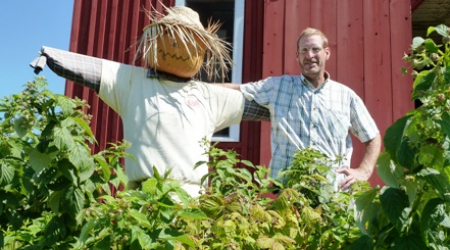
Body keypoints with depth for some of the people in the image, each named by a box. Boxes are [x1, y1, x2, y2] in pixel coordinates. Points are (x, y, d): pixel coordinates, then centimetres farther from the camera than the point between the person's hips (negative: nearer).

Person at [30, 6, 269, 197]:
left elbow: (260, 104, 21)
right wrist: (47, 53, -5)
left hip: (192, 196, 2)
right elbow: (86, 67, 5)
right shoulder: (132, 80, 11)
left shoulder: (210, 96, 17)